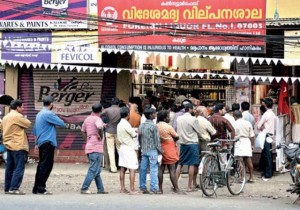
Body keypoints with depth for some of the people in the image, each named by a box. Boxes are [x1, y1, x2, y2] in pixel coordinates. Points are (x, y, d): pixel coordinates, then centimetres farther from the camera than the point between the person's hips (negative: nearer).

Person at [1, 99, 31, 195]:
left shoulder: (6, 117, 15)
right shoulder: (18, 116, -11)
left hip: (8, 145, 9)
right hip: (18, 145, -9)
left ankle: (7, 188, 12)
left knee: (10, 168, 11)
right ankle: (14, 188, -14)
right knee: (19, 168, -8)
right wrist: (24, 119, 10)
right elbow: (28, 124, -6)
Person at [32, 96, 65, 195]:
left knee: (42, 165, 12)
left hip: (41, 143, 9)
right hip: (48, 143, -9)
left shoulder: (39, 114, 16)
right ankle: (41, 188, -10)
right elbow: (62, 123, -14)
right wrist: (56, 118, 6)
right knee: (46, 165, -8)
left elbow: (35, 130, 22)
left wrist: (36, 143, 28)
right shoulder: (48, 114, -13)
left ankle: (36, 188, 13)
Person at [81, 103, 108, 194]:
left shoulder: (87, 119, 13)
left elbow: (83, 131, 27)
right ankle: (84, 189, -11)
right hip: (96, 148, -9)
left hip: (89, 147, 9)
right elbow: (99, 127, -35)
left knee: (97, 170, 14)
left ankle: (100, 189, 17)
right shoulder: (97, 119, -12)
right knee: (93, 170, -7)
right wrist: (100, 136, -18)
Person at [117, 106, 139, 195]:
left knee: (123, 169, 9)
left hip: (122, 147, 9)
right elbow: (134, 134, -11)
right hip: (129, 148, -9)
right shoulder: (126, 124, -17)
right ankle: (132, 190, -10)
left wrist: (134, 131, 4)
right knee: (132, 169, -7)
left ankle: (122, 188, 10)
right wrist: (137, 133, 8)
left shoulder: (119, 124, 11)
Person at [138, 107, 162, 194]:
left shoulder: (141, 126, 7)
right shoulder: (153, 126, -12)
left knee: (143, 169, 8)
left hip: (143, 150, 6)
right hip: (152, 150, -6)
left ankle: (142, 187, 11)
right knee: (153, 169, -4)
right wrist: (160, 150, -1)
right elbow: (157, 140, -10)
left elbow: (139, 138, 12)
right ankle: (154, 188, -7)